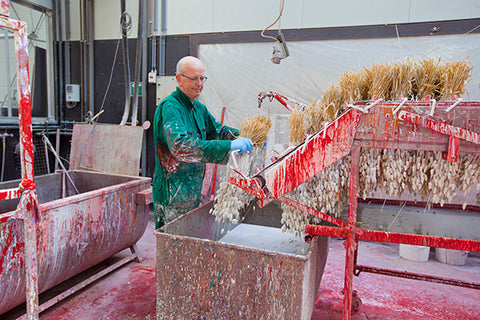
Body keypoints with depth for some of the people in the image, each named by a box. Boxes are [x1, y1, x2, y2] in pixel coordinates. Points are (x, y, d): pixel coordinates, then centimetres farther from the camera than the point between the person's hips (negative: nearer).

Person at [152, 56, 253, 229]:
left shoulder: (199, 108, 11)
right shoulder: (169, 107, -19)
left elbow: (217, 130, 20)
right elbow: (180, 145, -35)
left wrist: (245, 137, 1)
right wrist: (229, 146, -39)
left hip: (193, 187, 9)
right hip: (172, 191, -9)